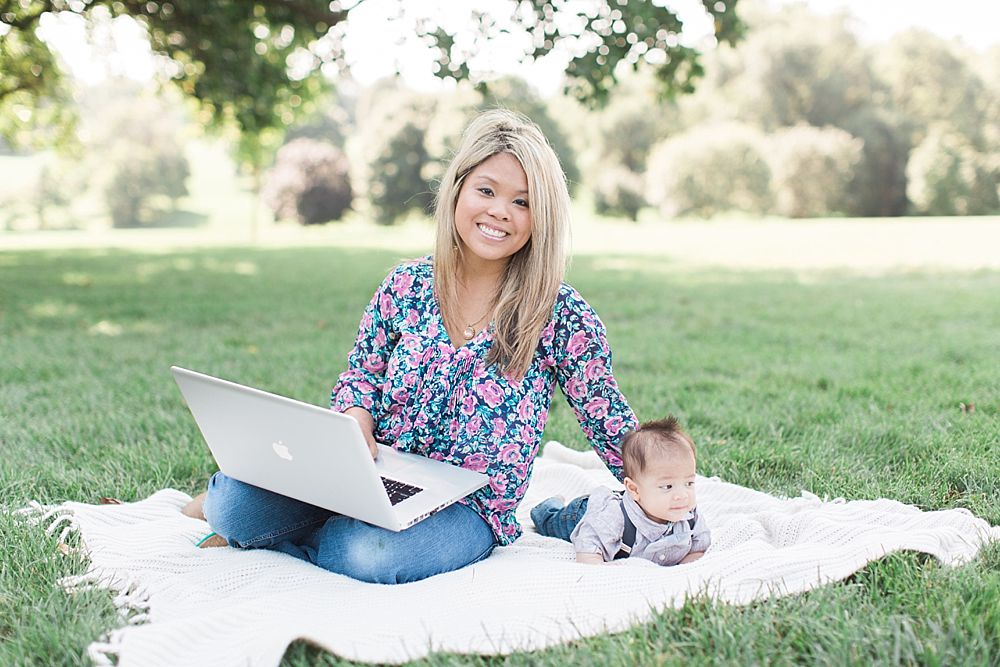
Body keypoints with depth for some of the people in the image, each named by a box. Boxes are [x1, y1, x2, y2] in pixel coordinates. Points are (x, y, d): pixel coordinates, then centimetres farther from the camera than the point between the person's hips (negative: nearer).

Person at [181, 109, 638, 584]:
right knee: (236, 505, -23)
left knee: (371, 553, -35)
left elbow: (609, 419, -1)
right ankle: (225, 497, 15)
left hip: (469, 506, -2)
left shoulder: (558, 311, -8)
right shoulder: (406, 286, 1)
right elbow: (360, 371, 10)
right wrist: (356, 422, -12)